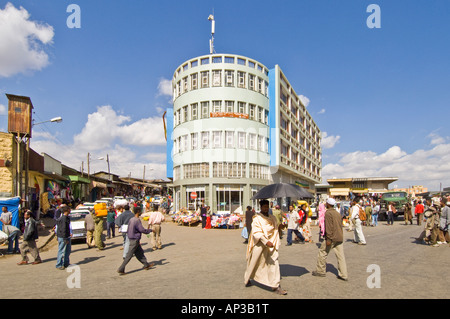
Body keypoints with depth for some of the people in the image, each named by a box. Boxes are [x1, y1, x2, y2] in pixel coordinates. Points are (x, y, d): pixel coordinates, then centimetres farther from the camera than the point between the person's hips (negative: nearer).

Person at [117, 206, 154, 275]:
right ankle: (121, 269, 2)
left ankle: (146, 265, 24)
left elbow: (128, 230, 14)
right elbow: (142, 230, -19)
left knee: (140, 252, 15)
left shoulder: (131, 219, 8)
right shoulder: (137, 220, -19)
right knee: (129, 256, -3)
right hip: (135, 240, -9)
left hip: (131, 239, 9)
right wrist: (150, 230, -5)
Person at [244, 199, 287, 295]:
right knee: (253, 263, 9)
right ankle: (247, 279, 34)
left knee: (274, 263, -5)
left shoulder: (272, 218, 9)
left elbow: (275, 230, 18)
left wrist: (276, 243, 10)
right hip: (259, 244, -4)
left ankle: (275, 286, 1)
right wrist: (266, 242, -29)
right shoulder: (257, 218, -9)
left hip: (271, 245, 4)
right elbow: (256, 232, -19)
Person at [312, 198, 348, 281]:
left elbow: (329, 226, -19)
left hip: (332, 237, -8)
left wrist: (328, 239, -20)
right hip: (340, 238, 8)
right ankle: (343, 275, 8)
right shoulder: (337, 213, 15)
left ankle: (320, 271, 15)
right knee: (340, 256, 8)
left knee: (322, 253, 6)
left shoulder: (328, 213, -11)